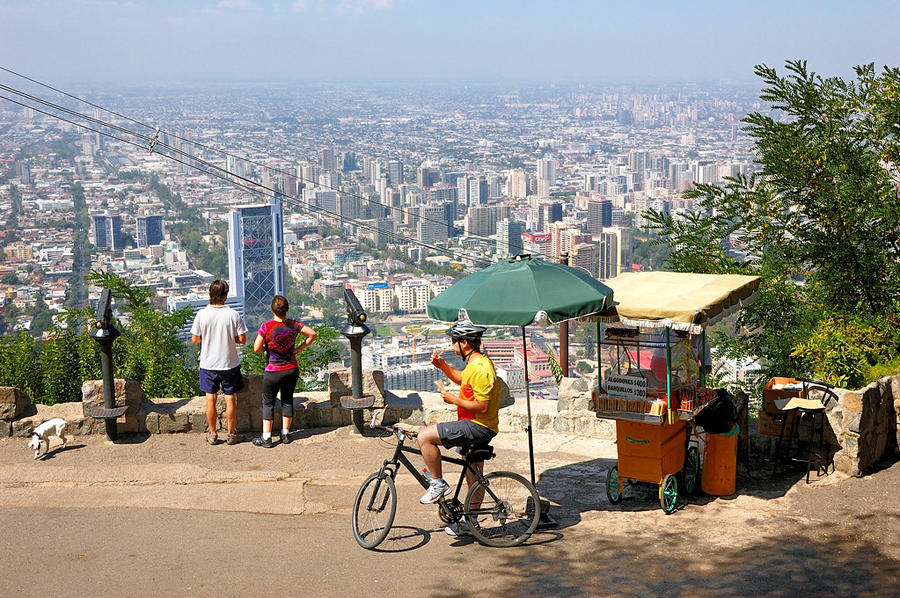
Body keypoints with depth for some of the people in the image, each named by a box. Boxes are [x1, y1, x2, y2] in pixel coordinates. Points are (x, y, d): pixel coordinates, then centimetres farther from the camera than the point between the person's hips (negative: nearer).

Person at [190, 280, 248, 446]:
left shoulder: (201, 315, -10)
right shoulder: (233, 315, -13)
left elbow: (194, 340, -4)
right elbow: (242, 339, -9)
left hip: (208, 364, 1)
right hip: (230, 363, -1)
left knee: (211, 399, 12)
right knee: (230, 399, 10)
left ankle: (212, 435, 20)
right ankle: (231, 434, 18)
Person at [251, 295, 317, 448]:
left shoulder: (266, 327, -16)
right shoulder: (293, 325, -5)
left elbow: (256, 348, -16)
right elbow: (312, 334, -1)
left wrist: (266, 348, 4)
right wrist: (299, 348, 4)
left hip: (273, 371, -4)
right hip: (292, 370, 4)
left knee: (268, 403, 8)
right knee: (288, 400, 16)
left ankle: (266, 438, 9)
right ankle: (285, 434, 23)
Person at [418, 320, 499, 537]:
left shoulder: (480, 369, -22)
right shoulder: (478, 361, 10)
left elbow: (482, 406, -26)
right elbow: (462, 379, 29)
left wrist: (454, 400, -16)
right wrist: (443, 366, 14)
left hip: (477, 427, -11)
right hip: (479, 429, 11)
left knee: (425, 436, -15)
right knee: (473, 477, 19)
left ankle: (438, 484, -6)